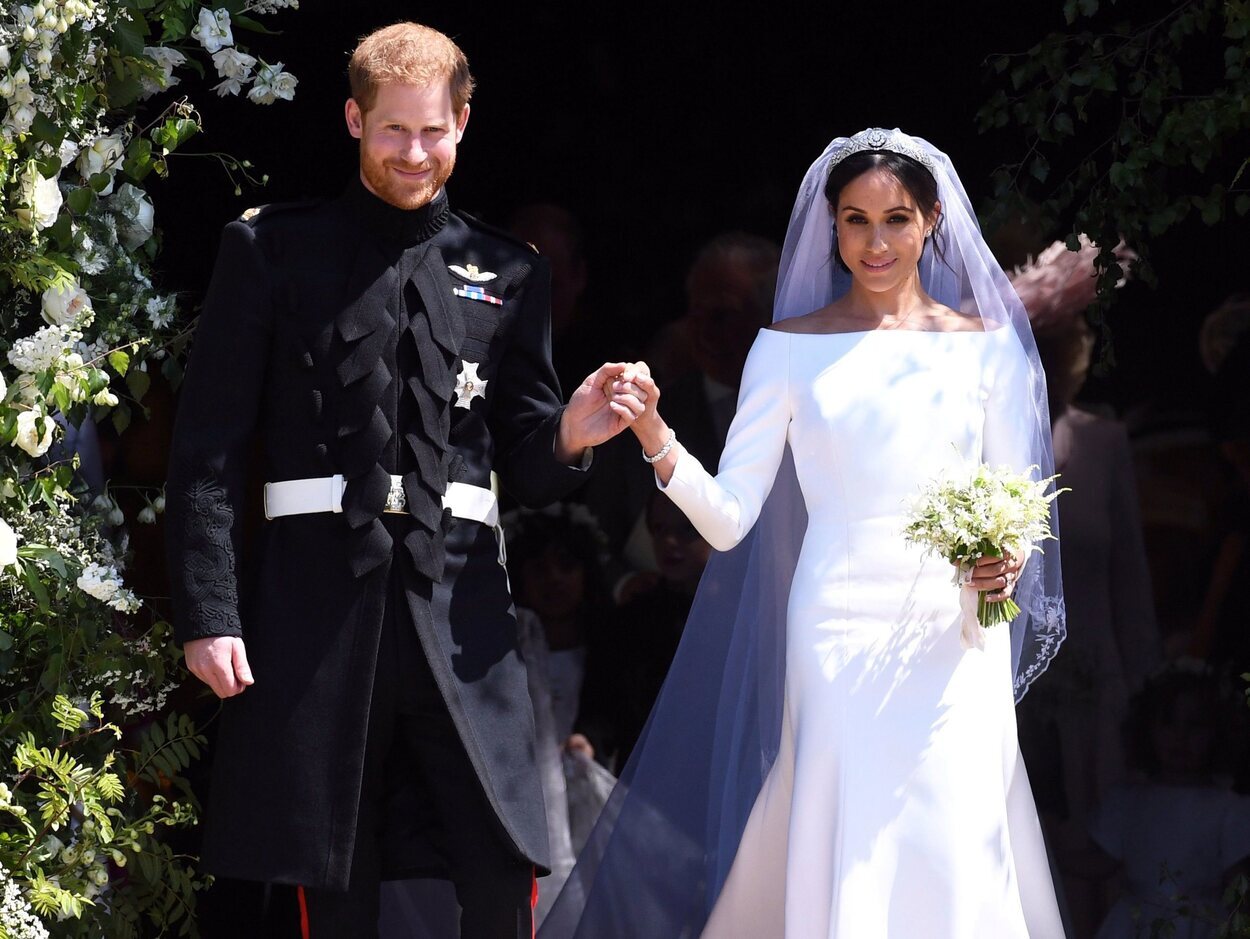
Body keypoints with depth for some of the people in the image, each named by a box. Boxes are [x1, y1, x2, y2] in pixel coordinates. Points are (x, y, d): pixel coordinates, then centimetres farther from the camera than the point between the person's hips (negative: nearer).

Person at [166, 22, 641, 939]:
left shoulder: (508, 273, 14)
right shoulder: (271, 252, 7)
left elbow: (526, 468, 14)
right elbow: (208, 443, 3)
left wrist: (568, 438, -10)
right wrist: (208, 613, -5)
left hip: (459, 603, 1)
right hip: (313, 600, -1)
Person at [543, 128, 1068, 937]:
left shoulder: (985, 343, 8)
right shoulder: (793, 348, 6)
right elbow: (729, 519, 1)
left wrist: (1005, 563, -10)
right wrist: (656, 439, -15)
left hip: (956, 644, 1)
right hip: (839, 645, 0)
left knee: (951, 858, -6)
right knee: (847, 863, -5)